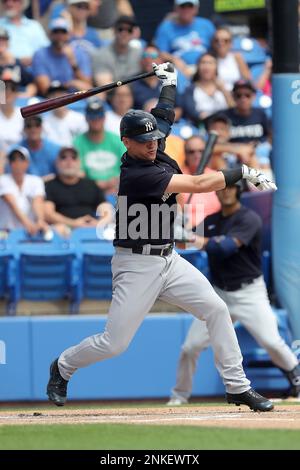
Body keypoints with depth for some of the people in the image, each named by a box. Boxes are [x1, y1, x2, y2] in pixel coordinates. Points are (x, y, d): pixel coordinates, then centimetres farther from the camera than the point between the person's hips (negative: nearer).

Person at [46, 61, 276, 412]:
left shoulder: (153, 153, 1)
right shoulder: (136, 174, -24)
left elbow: (163, 117, 23)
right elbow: (198, 185, -25)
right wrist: (244, 172, -19)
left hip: (168, 261, 9)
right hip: (137, 265, -9)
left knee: (216, 310, -1)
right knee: (114, 343, -3)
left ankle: (237, 386, 5)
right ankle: (63, 368, 25)